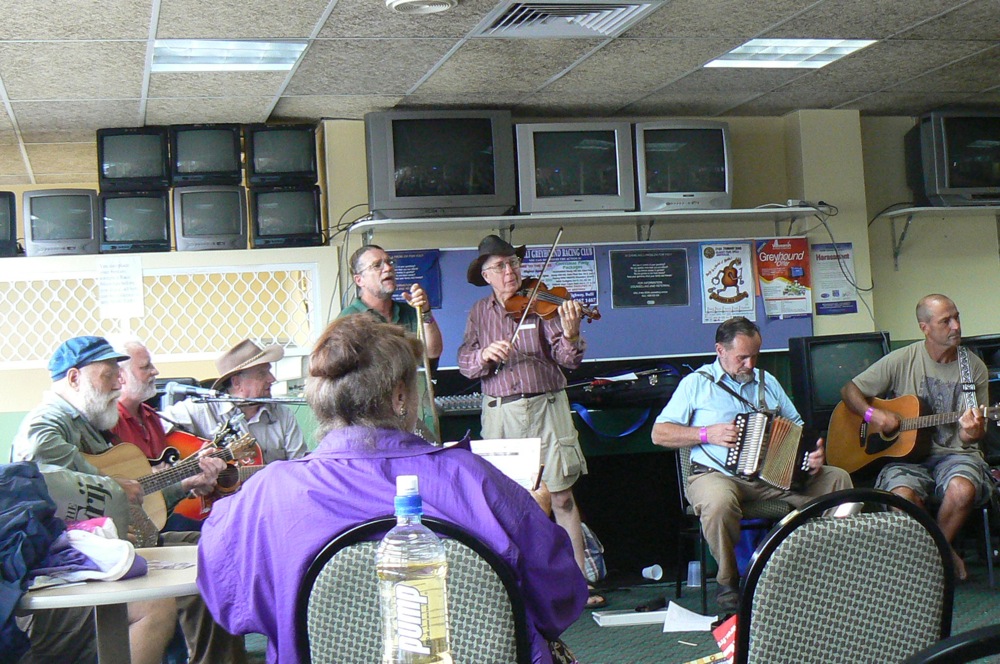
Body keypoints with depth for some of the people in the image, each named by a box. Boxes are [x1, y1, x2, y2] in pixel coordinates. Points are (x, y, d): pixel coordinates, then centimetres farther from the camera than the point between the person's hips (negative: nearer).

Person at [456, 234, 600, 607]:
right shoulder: (479, 313, 11)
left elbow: (568, 361, -6)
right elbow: (464, 363, 3)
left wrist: (571, 334, -26)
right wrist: (485, 354, -17)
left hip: (545, 407, -3)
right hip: (499, 414, 3)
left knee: (561, 498, -2)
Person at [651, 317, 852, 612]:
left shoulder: (766, 381, 20)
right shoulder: (696, 383, 5)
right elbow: (659, 433, 0)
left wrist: (814, 452, 1)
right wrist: (707, 434, -13)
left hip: (779, 475, 5)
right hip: (718, 475, -5)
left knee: (837, 478, -12)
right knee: (719, 501, -40)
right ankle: (728, 582, -16)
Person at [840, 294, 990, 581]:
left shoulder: (974, 367, 4)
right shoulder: (902, 360, 1)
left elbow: (978, 430, 6)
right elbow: (849, 390, 7)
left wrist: (972, 433, -19)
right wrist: (872, 414, -13)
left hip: (955, 453, 1)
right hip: (907, 454, -1)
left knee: (962, 490, -34)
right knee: (902, 496, -33)